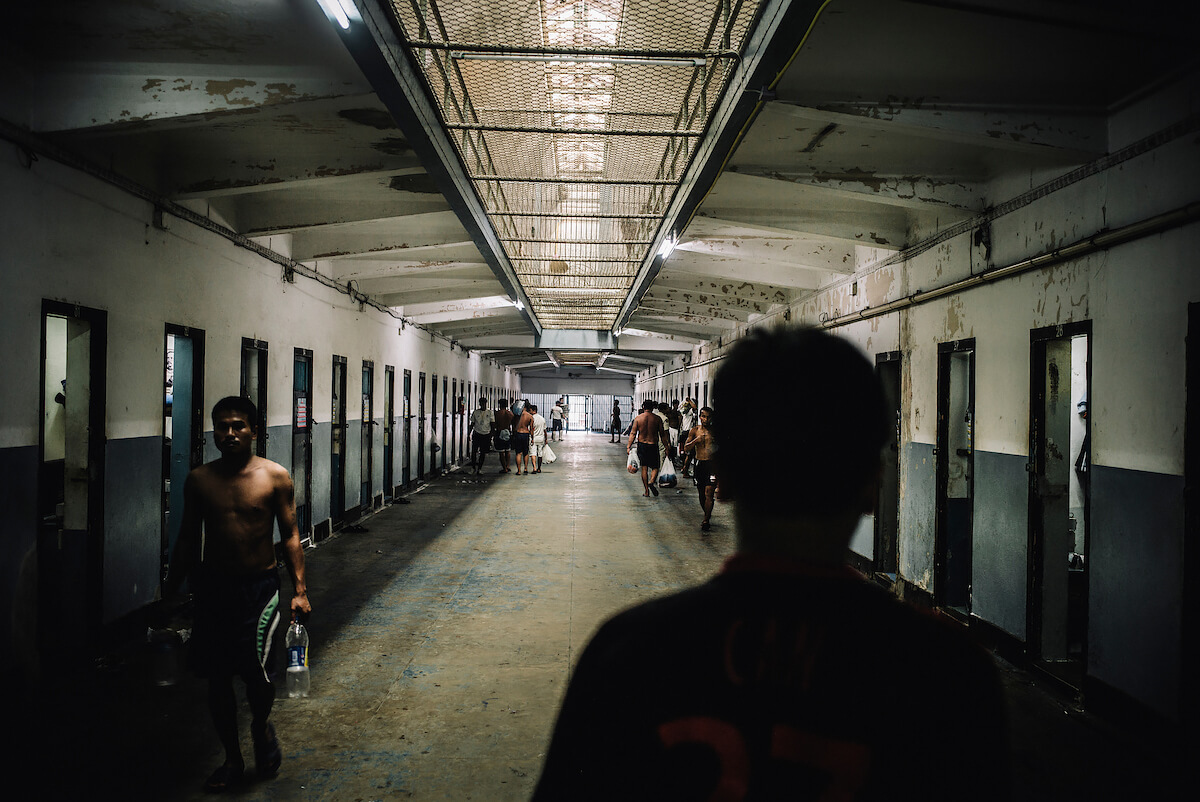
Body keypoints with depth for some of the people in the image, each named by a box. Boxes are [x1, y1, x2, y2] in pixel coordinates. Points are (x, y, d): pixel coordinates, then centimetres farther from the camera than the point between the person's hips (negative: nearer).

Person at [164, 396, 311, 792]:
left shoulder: (275, 477, -5)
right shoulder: (199, 480, 2)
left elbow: (290, 535, -3)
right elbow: (187, 539, 11)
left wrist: (299, 590, -10)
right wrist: (172, 589, 13)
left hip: (258, 586, -3)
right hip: (212, 586, 3)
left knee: (256, 671, -11)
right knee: (217, 679, 7)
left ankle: (261, 725, 23)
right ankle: (232, 759, 26)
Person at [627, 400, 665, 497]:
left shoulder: (637, 418, -2)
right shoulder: (657, 418, -2)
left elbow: (633, 433, -4)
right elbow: (662, 434, -1)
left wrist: (628, 446, 0)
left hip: (642, 445, 1)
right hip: (653, 445, -1)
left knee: (644, 468, 10)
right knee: (655, 467, 9)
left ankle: (646, 491, 11)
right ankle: (651, 481, -21)